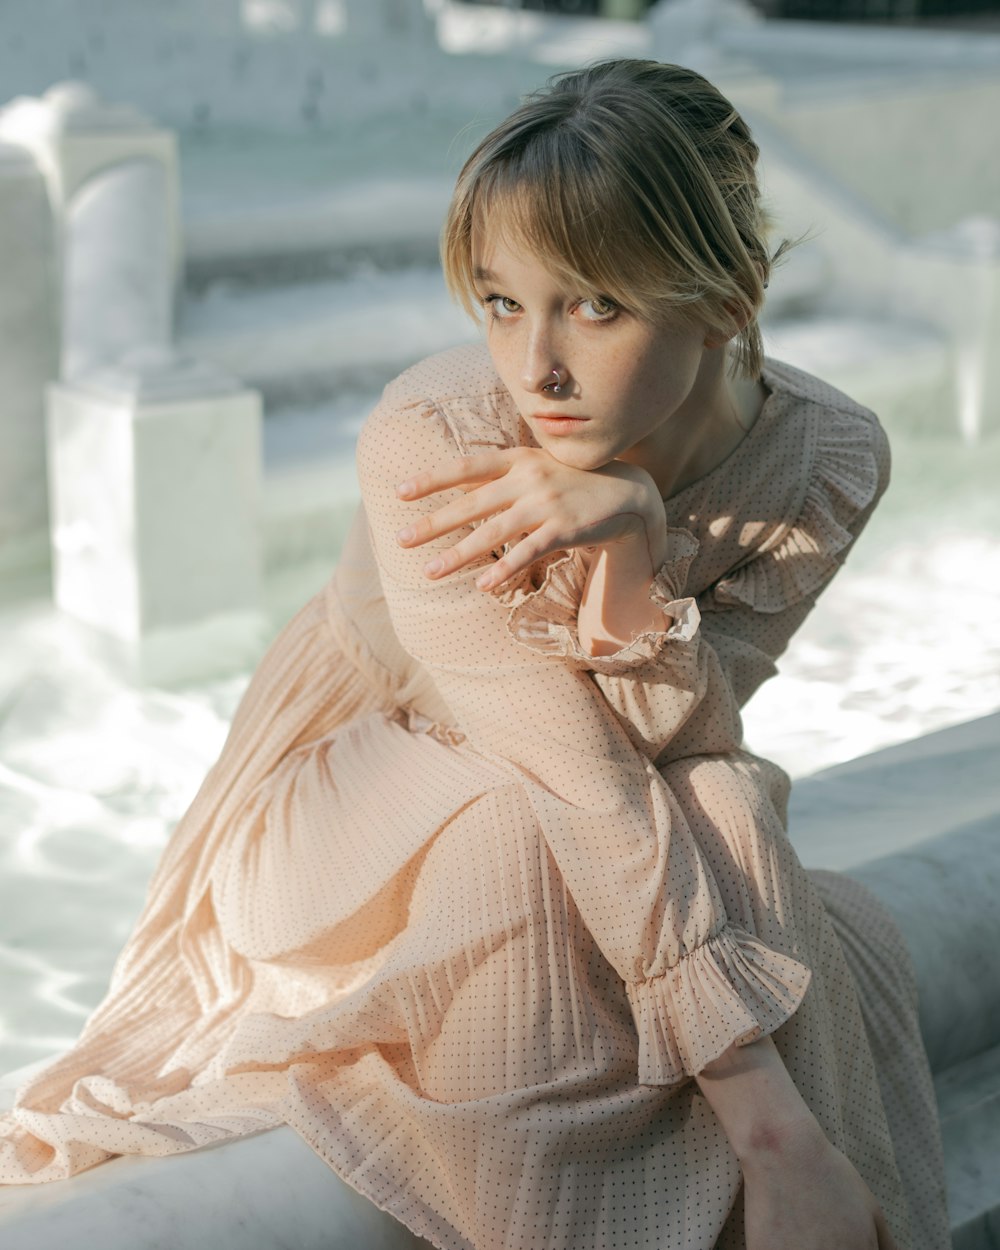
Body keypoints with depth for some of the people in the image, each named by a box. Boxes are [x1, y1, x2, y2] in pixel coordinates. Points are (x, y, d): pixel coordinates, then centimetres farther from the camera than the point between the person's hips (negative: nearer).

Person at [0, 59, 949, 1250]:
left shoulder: (827, 458, -18)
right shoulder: (432, 438, -32)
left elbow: (684, 736, -25)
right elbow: (584, 785, -36)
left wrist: (628, 530, -44)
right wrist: (770, 1121, -38)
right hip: (345, 804, -3)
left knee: (851, 948, -24)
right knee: (521, 842, -36)